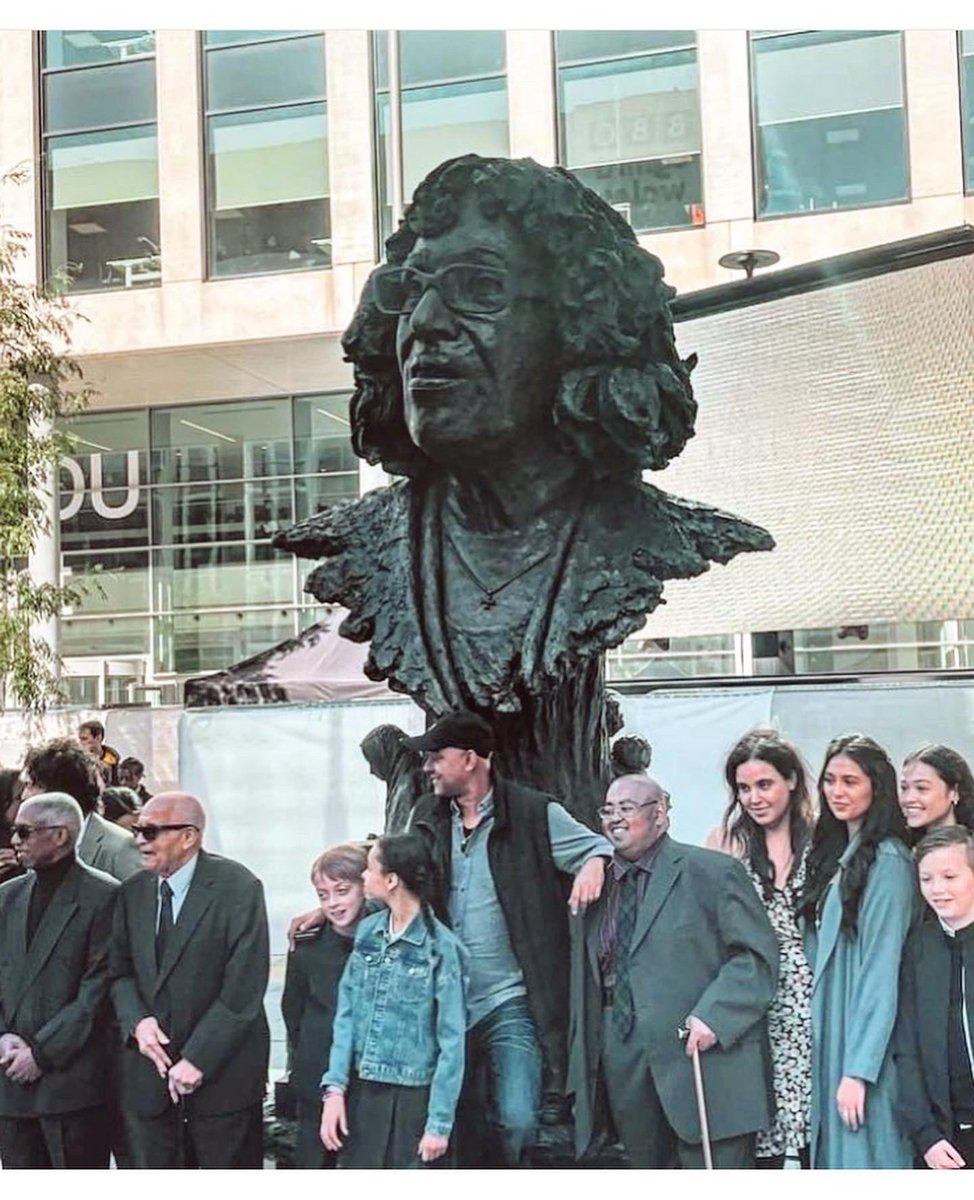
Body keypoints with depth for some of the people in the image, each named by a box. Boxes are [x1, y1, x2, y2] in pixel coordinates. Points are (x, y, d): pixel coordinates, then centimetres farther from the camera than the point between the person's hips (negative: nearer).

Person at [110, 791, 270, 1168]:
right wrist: (136, 1021, -9)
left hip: (221, 1071, -5)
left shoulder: (238, 887, -11)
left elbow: (243, 989, -14)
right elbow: (120, 971, 12)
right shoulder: (134, 891, 7)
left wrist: (198, 1058, -16)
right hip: (150, 1076, 5)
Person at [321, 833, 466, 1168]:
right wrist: (334, 1088, -3)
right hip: (362, 1091, 5)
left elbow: (451, 1040, -9)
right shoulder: (367, 932, 4)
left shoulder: (439, 947, -11)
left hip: (413, 1099, -4)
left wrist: (440, 1123, -10)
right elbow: (346, 1015, 6)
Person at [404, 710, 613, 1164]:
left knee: (516, 1121, -17)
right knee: (464, 1132, 12)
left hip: (511, 1004, -5)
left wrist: (593, 865, -24)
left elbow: (598, 847, -1)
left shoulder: (534, 814, -7)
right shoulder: (427, 816, 8)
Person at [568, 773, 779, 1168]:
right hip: (622, 1069, 5)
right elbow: (584, 987, 17)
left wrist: (714, 1016, -18)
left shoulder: (713, 872, -1)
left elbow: (758, 955, -6)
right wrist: (582, 1076, 12)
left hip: (703, 1062, -5)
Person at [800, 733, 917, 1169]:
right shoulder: (834, 853, 13)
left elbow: (882, 969, -16)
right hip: (830, 1034, 8)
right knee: (833, 1157, 11)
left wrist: (859, 1069, -19)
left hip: (866, 1034, -8)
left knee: (862, 1159, -4)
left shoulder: (887, 860, -13)